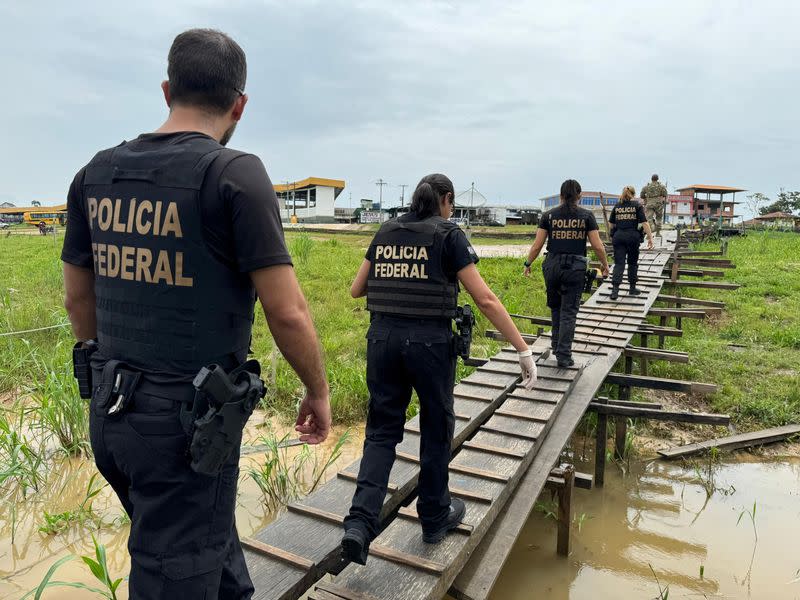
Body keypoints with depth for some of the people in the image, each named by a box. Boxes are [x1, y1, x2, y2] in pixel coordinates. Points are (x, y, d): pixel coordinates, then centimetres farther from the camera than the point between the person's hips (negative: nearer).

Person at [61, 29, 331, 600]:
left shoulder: (96, 174, 4)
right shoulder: (235, 174, -15)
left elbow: (78, 299, 12)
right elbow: (287, 313, -19)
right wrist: (319, 391, -2)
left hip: (110, 413, 7)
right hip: (189, 422, -6)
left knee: (215, 546, 27)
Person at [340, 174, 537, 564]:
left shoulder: (386, 232, 10)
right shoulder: (449, 236, -3)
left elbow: (355, 290, 14)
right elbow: (485, 300, -10)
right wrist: (524, 350, -7)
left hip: (383, 338, 4)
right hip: (430, 342, -3)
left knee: (382, 430, 14)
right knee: (436, 428, 15)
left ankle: (360, 522, 0)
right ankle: (435, 518, 32)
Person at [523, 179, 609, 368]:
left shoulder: (549, 216, 2)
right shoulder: (586, 216, 0)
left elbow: (537, 245, 0)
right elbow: (597, 246, -1)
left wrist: (528, 264, 13)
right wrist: (605, 265, 14)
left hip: (552, 265, 2)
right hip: (575, 267, -1)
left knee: (555, 307, 22)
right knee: (569, 311, 4)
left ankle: (556, 345, 26)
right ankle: (563, 355, 2)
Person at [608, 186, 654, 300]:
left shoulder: (617, 206, 10)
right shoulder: (637, 205, 2)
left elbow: (611, 224, 14)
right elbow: (644, 223, -6)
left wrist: (612, 235, 30)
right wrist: (650, 237, -4)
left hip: (618, 236, 2)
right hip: (632, 236, -2)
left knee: (619, 263, -1)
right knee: (633, 263, 13)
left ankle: (615, 289, -14)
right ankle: (632, 288, 22)